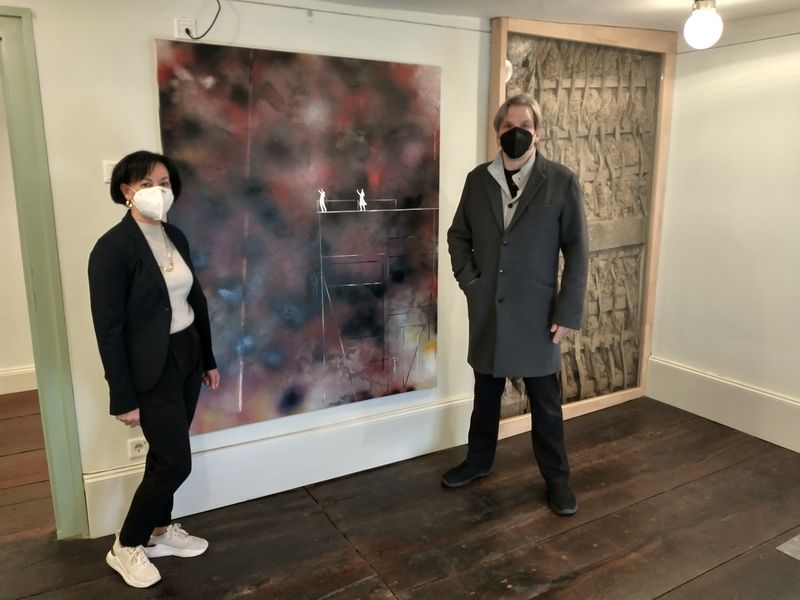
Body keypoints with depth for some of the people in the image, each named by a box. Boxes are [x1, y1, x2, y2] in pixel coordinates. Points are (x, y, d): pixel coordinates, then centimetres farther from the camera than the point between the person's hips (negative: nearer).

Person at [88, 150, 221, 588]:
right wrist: (123, 397, -16)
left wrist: (208, 359, 13)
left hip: (187, 357, 7)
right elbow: (108, 329, -17)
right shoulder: (112, 248, -18)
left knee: (165, 455, 18)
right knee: (175, 462, 0)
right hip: (152, 368, -7)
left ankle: (159, 531, 38)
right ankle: (125, 548, 22)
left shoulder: (175, 237, 4)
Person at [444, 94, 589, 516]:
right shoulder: (477, 179, 3)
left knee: (545, 401, 9)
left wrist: (568, 311, -9)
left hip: (536, 312, -2)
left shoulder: (561, 181, -6)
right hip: (486, 309, 3)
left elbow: (577, 250, -6)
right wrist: (468, 279, -2)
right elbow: (458, 235, 12)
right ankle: (478, 461, 37)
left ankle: (556, 477, 27)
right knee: (486, 393, 18)